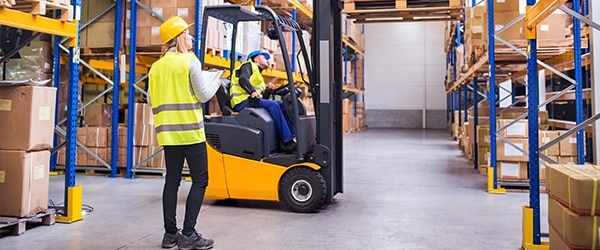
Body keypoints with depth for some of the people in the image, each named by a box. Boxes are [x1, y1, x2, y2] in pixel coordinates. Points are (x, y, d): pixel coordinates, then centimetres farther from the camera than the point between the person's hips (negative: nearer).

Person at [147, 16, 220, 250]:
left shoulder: (156, 66, 11)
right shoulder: (189, 60, -7)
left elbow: (152, 101, 12)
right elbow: (203, 95, -8)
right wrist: (216, 84, 11)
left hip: (168, 132, 6)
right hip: (190, 131, -6)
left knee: (172, 181, 10)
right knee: (200, 180, 0)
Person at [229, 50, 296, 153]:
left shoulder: (259, 76, 34)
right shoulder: (249, 65, 10)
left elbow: (263, 98, 23)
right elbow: (242, 79, -14)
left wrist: (268, 90, 6)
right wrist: (253, 91, -30)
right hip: (242, 102, -8)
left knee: (283, 104, -9)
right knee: (273, 105, -29)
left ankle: (293, 137, -20)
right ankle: (288, 142, -34)